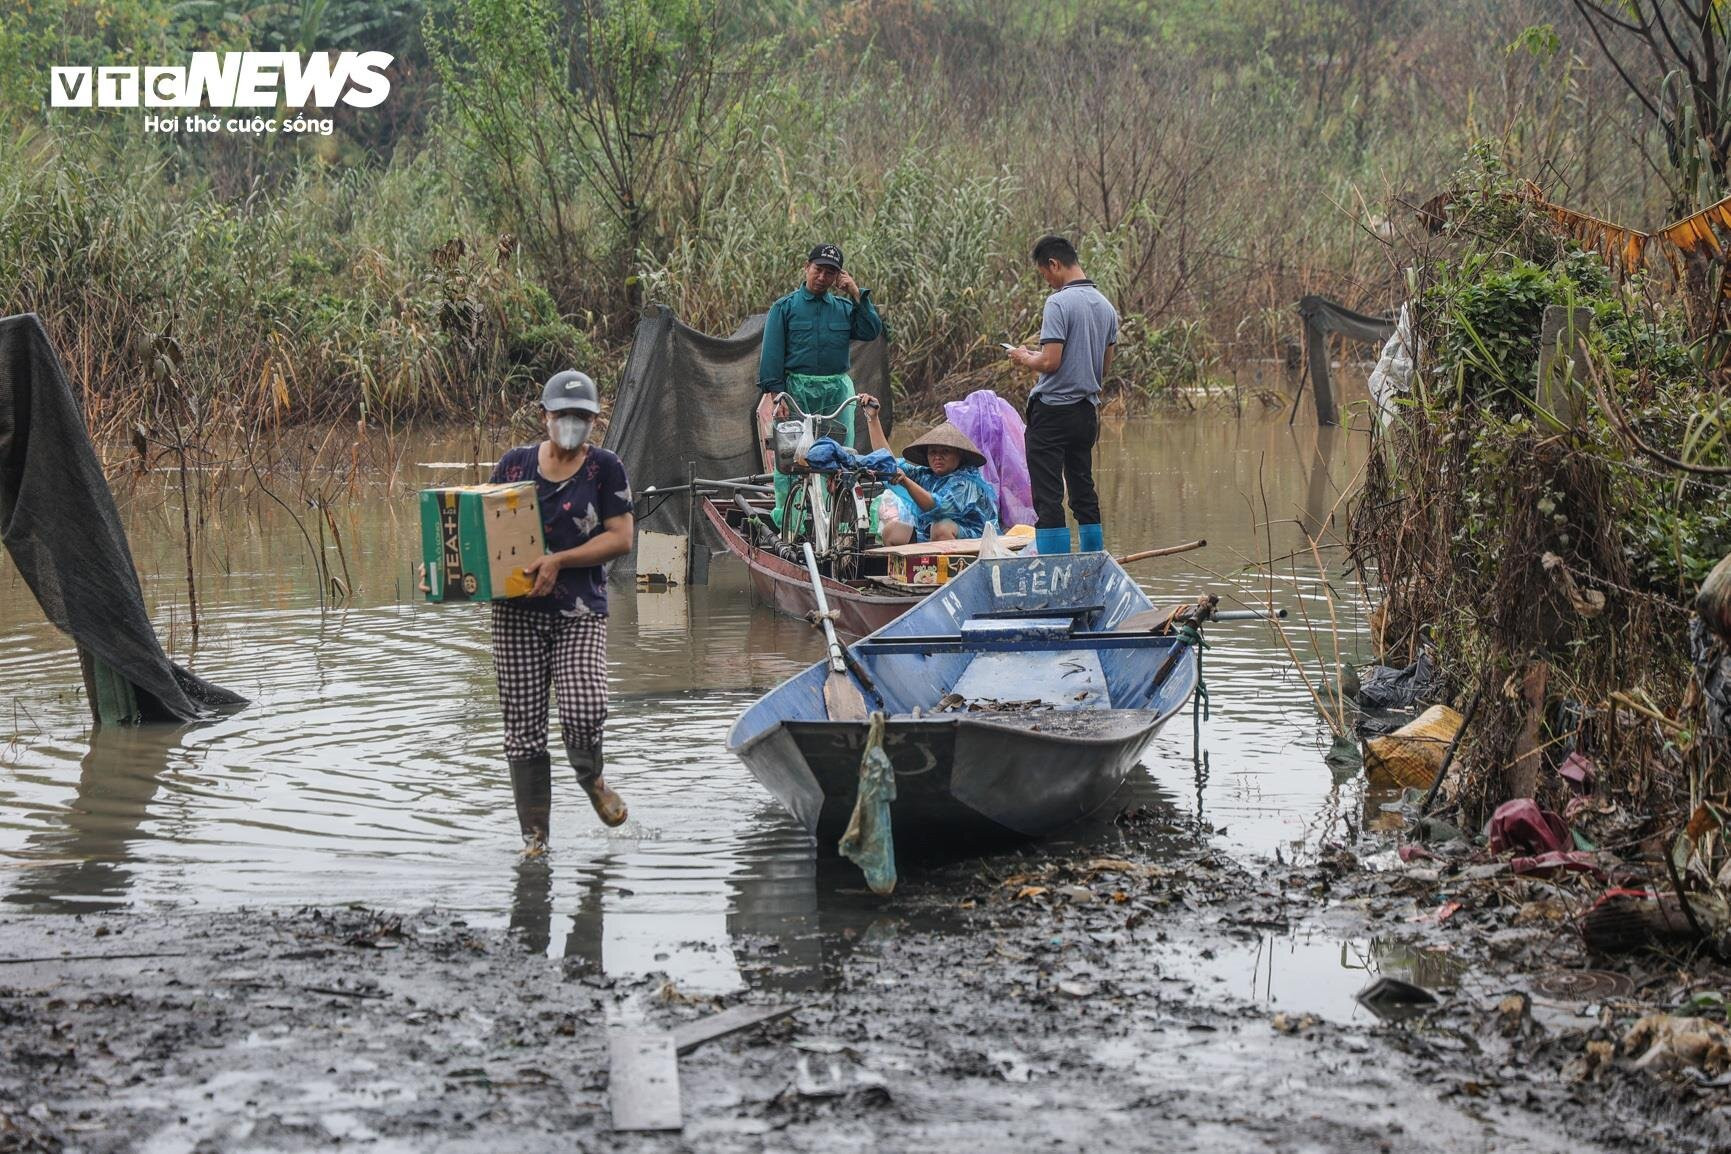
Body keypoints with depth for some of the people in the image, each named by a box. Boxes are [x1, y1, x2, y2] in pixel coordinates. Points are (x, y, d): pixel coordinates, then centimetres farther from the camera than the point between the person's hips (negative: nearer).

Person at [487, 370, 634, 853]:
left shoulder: (605, 468, 2)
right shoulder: (514, 464, 9)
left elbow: (621, 538, -5)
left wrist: (558, 561, -13)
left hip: (581, 612, -2)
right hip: (517, 611, 2)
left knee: (584, 713, -20)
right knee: (523, 726, 1)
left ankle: (590, 778, 16)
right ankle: (534, 837, 12)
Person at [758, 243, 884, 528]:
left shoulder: (845, 308, 14)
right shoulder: (785, 308, 6)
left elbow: (871, 332, 0)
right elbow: (772, 352, 1)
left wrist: (858, 296, -3)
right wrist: (775, 391, -9)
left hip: (838, 389, 3)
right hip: (797, 389, -3)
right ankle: (785, 513, -5)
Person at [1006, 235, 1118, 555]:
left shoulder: (1059, 303, -16)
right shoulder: (1105, 306, 10)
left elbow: (1050, 362, -22)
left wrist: (1025, 358, 0)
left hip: (1053, 411, -8)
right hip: (1087, 411, 8)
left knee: (1048, 498, -6)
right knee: (1084, 493, 15)